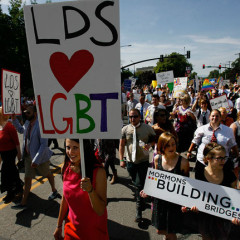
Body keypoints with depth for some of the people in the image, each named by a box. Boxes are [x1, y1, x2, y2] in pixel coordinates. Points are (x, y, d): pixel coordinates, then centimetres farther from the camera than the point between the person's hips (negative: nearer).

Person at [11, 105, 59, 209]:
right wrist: (14, 119, 9)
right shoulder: (27, 122, 0)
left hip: (40, 156, -7)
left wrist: (36, 160, -29)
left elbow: (44, 145, -27)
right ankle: (23, 203, 21)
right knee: (27, 179, 11)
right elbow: (21, 130, 24)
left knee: (48, 174, 17)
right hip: (28, 156, 7)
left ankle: (54, 191, 42)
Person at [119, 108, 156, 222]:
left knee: (139, 185, -4)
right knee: (136, 183, 20)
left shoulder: (147, 128, -5)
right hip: (130, 161, 3)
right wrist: (121, 159, -5)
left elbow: (154, 139, 6)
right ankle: (141, 201, 48)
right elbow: (121, 145, 2)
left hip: (143, 161, -3)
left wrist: (150, 144, -17)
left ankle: (139, 211, 11)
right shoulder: (125, 129, -1)